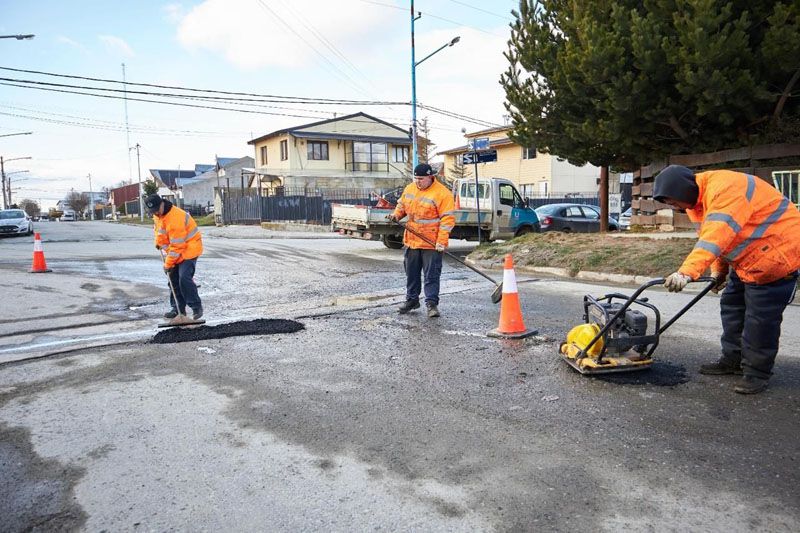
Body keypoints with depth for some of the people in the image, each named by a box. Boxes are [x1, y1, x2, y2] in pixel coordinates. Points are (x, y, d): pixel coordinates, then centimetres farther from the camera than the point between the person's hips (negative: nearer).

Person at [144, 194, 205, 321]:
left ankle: (197, 308, -8)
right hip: (173, 252, 9)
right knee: (174, 280, 7)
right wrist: (158, 242, 13)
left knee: (185, 279, -19)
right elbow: (158, 228, 26)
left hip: (188, 250, -9)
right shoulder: (158, 215, 1)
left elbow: (177, 246, -26)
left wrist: (168, 263, -20)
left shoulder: (175, 218, -28)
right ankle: (178, 309, 14)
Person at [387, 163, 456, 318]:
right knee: (411, 272, 16)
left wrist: (441, 241, -22)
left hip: (432, 243, -6)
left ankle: (432, 303, 5)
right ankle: (412, 299, 29)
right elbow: (401, 205, 22)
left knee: (431, 275, -2)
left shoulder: (442, 193, -14)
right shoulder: (409, 189, 6)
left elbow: (447, 219, -17)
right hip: (411, 240, 7)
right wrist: (396, 215, 0)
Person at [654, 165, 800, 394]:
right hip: (747, 259, 10)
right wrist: (719, 270, 10)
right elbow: (711, 236, 12)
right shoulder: (700, 199, 4)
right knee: (731, 307, 14)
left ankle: (757, 372, 7)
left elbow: (716, 236, -41)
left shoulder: (726, 188, -29)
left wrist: (687, 272, -49)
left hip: (775, 254, -10)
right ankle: (732, 360, 26)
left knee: (760, 318, -6)